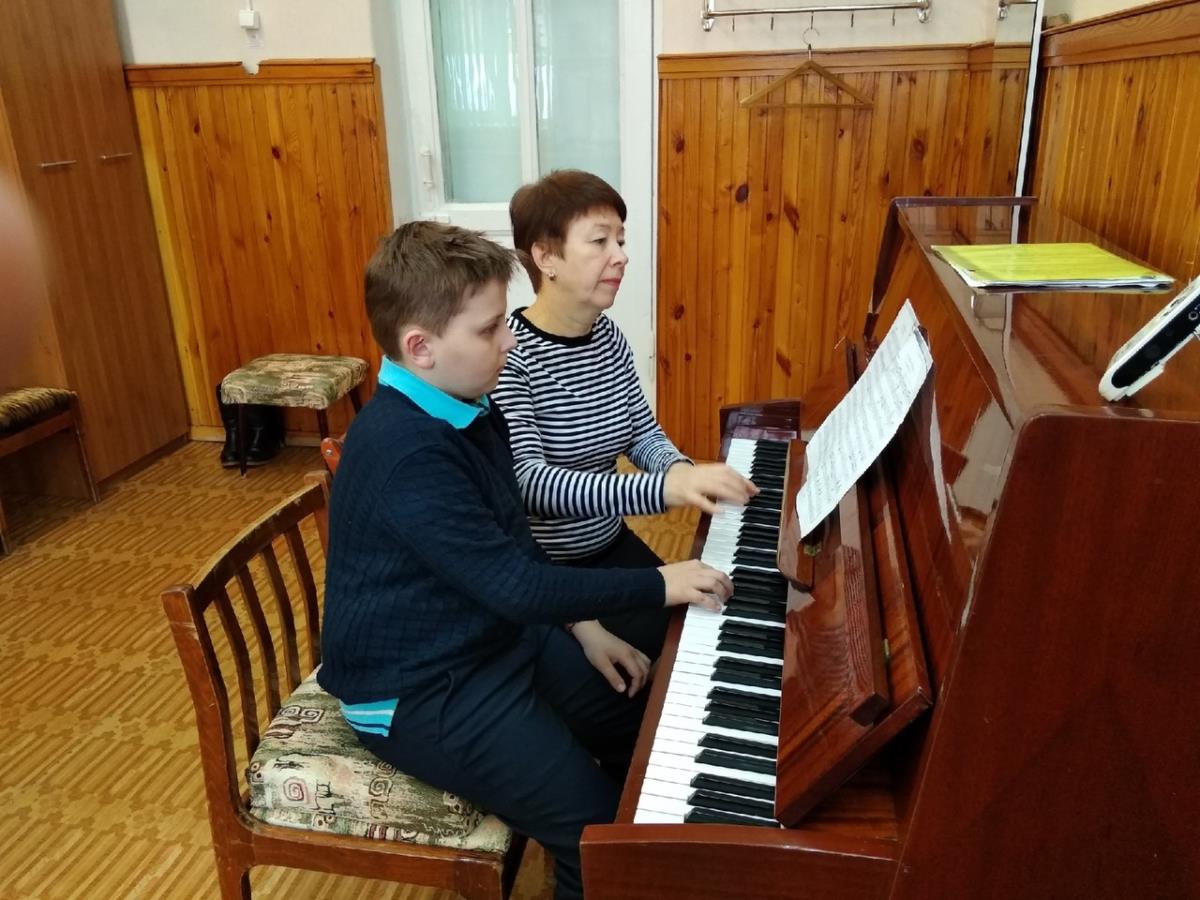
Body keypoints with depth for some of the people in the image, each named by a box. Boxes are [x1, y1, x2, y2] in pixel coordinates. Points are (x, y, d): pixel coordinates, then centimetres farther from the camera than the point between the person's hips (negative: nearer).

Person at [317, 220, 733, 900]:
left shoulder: (467, 410, 2)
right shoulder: (407, 452, -29)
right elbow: (512, 583, -30)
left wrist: (585, 625, 2)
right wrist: (658, 585, -24)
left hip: (496, 636, 9)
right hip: (421, 688, -9)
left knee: (641, 731, 14)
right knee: (600, 830, -14)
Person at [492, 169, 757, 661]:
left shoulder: (608, 337, 0)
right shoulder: (507, 355, -23)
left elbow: (644, 433, 6)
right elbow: (529, 484, -33)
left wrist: (679, 469, -18)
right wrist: (665, 488, -43)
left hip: (611, 548, 7)